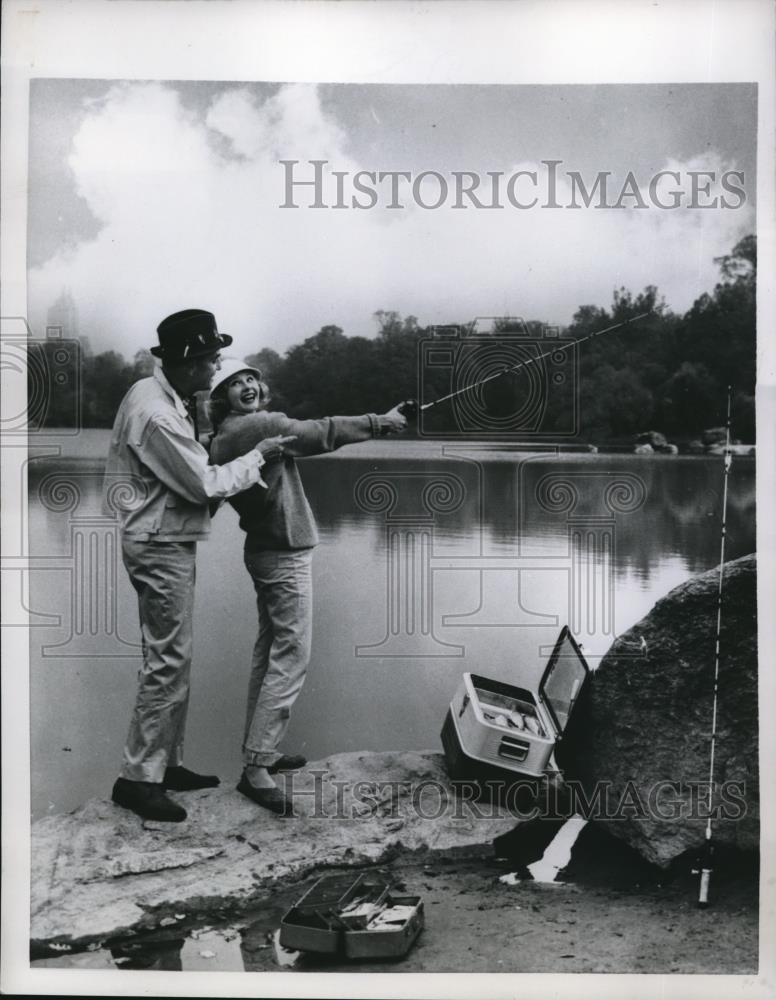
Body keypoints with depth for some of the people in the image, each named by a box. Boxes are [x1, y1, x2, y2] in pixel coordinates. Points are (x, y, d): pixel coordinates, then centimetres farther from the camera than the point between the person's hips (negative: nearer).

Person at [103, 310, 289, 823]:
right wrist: (257, 456, -7)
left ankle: (167, 764, 26)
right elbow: (205, 484, -18)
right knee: (168, 661, -4)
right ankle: (139, 777, 5)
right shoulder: (157, 415, -24)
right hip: (161, 546, -10)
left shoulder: (160, 394, 7)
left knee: (174, 658, 15)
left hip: (168, 543, 10)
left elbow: (194, 464, 12)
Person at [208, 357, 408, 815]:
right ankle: (256, 768, -7)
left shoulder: (222, 440, 7)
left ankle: (260, 750, 24)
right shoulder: (262, 426, -20)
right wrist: (378, 422, -5)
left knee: (269, 652, 16)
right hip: (285, 556, -10)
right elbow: (324, 432, -15)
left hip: (264, 550, 10)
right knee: (290, 659, -7)